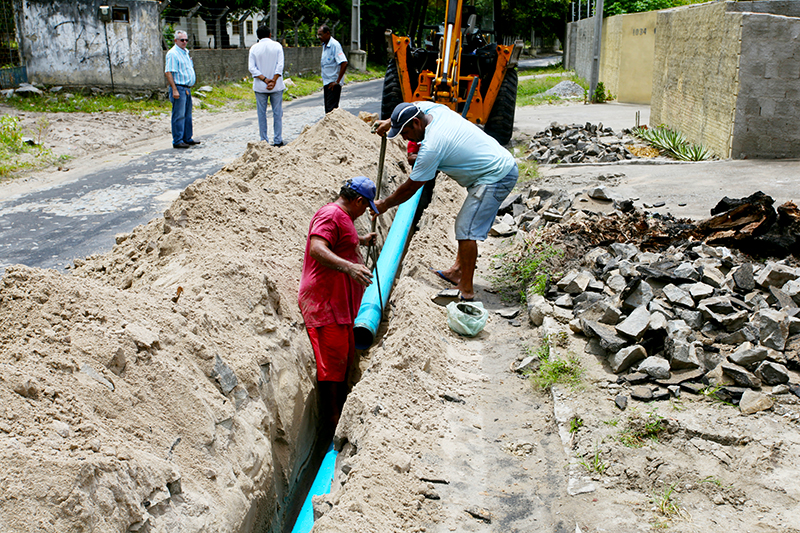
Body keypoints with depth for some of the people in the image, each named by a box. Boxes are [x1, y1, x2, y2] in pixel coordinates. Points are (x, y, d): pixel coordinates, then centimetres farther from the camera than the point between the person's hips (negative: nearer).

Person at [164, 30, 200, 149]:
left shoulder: (186, 52, 17)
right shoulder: (172, 53, -12)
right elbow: (168, 73, -18)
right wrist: (174, 90, -23)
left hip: (187, 89, 9)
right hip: (179, 88, -9)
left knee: (187, 115, 13)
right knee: (179, 116, -7)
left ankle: (187, 138, 21)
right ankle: (177, 141, -4)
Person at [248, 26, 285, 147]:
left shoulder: (254, 48, 0)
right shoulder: (277, 46, -1)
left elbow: (252, 68, -7)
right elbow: (280, 66, -9)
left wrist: (265, 79, -11)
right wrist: (273, 81, -12)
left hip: (260, 87, 0)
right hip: (276, 86, 0)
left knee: (261, 113, 7)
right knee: (277, 113, 6)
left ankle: (264, 140, 9)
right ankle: (278, 140, 7)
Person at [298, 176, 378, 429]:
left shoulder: (342, 217, 22)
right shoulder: (330, 214, -13)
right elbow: (317, 248, -30)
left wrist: (361, 241, 53)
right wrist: (348, 266, -41)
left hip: (341, 304, 11)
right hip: (325, 303, -11)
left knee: (345, 359, 17)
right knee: (332, 363, -10)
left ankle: (343, 414, 27)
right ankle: (332, 421, -5)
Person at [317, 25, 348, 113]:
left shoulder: (334, 45, -15)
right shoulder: (324, 45, 13)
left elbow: (344, 63, -23)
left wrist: (337, 81, -21)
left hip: (333, 83, -9)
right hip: (326, 82, 9)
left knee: (331, 109, -11)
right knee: (327, 109, 10)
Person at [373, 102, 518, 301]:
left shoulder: (431, 147, -21)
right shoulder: (437, 109, 3)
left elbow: (410, 188, -11)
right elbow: (417, 105, 30)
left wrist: (384, 204, 3)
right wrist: (390, 122, 29)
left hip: (495, 178, -11)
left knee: (467, 230, -9)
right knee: (466, 223, 17)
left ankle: (466, 289, -4)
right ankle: (457, 271, 24)